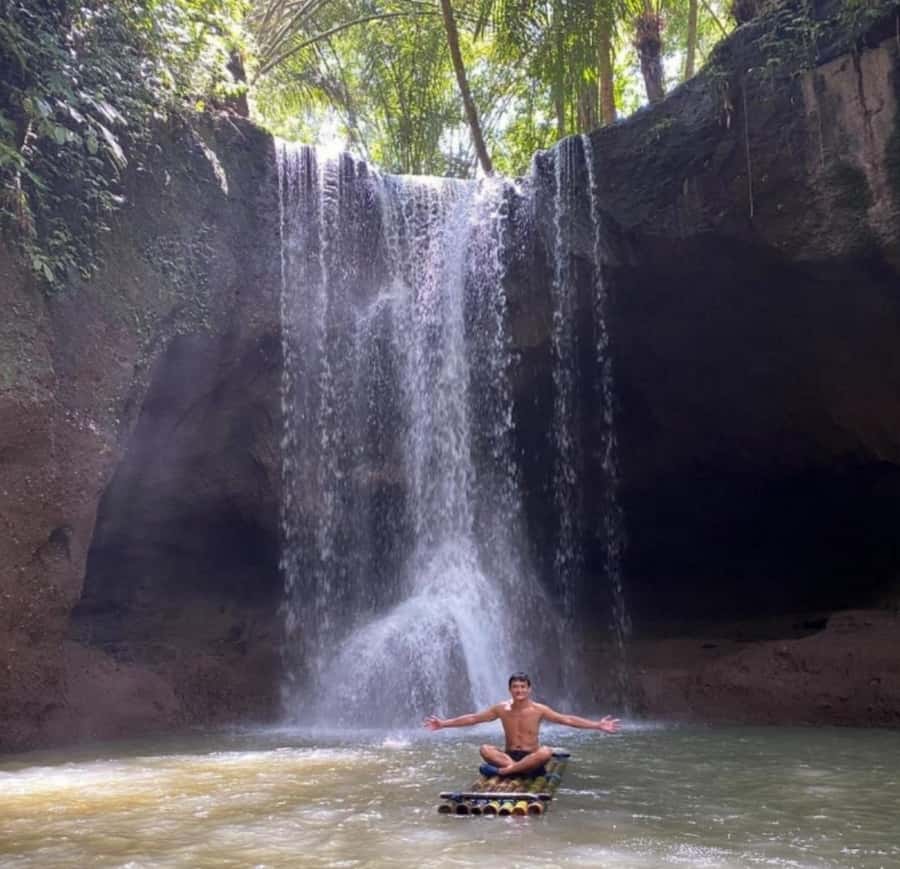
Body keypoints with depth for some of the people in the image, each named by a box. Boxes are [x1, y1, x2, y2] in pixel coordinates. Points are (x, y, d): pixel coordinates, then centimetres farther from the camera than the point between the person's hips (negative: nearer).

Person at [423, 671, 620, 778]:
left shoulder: (539, 710, -6)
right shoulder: (501, 709, -1)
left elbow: (567, 720, -10)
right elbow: (473, 718, 3)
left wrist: (598, 725, -19)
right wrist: (443, 723, -1)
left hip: (532, 758, -1)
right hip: (508, 755, 1)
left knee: (546, 752, -35)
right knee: (485, 749, -26)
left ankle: (503, 770, -33)